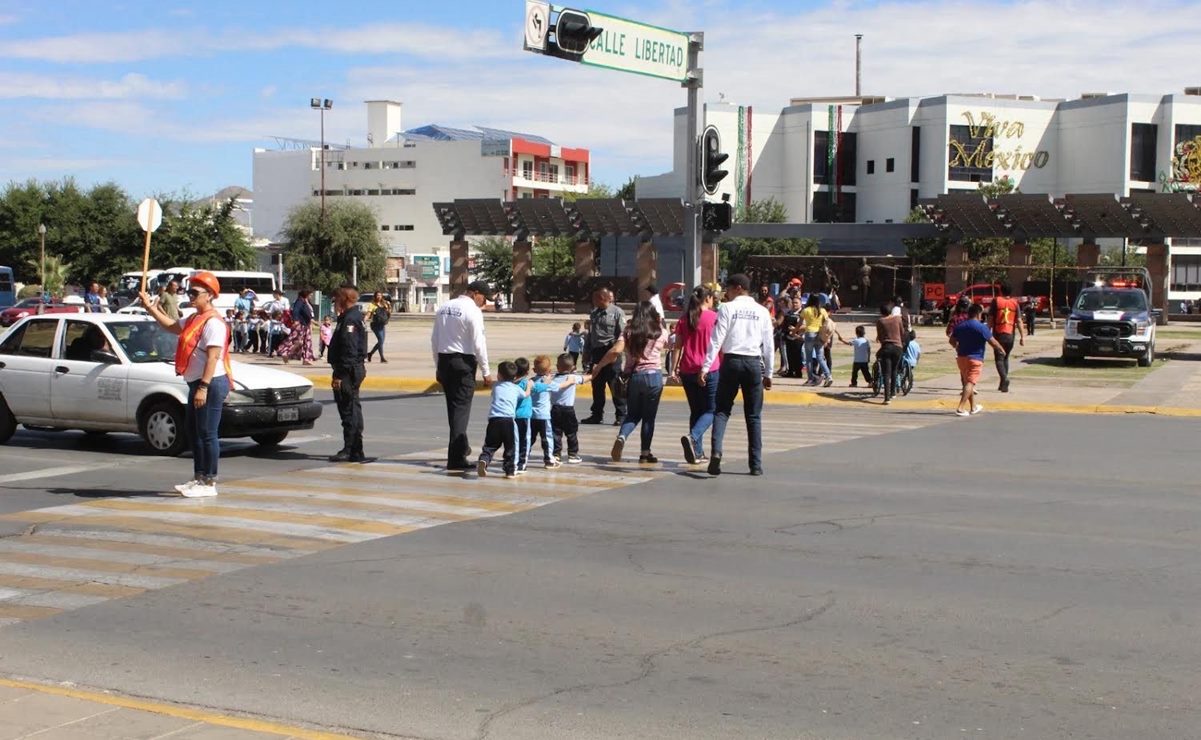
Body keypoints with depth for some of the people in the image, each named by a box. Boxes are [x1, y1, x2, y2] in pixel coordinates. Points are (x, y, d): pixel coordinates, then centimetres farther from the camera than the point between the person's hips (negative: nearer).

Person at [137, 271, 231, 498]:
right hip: (197, 384, 11)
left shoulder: (213, 322, -15)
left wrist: (204, 387, -26)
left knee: (207, 434, -6)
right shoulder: (194, 320, 16)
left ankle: (209, 483, 1)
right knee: (192, 430, 17)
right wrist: (150, 307, 22)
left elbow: (213, 357, -21)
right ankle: (199, 478, 26)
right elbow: (171, 326, 32)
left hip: (211, 384, -11)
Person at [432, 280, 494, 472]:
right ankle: (456, 459, -5)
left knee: (453, 406, 19)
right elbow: (478, 343, -13)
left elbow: (434, 339, 12)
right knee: (461, 408, -3)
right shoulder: (473, 311, -11)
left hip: (444, 360, 7)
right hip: (463, 362, -7)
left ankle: (461, 446, 35)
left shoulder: (444, 307, 10)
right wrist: (486, 372, -6)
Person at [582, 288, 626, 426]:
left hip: (610, 352, -6)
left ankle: (621, 415, 4)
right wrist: (589, 355, 11)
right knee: (597, 386, 12)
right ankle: (597, 414, 21)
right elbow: (590, 335, 15)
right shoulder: (594, 313, 12)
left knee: (615, 386, -3)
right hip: (596, 352, 6)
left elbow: (622, 336, -10)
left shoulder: (617, 312, -7)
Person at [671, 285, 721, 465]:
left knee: (695, 411, 14)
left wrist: (674, 369, 8)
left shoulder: (684, 319, 7)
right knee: (711, 410, 3)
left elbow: (678, 346, 6)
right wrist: (723, 367, 5)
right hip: (709, 370, -5)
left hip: (688, 371, 5)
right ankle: (692, 437, -23)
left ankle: (697, 453, 11)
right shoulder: (714, 317, -5)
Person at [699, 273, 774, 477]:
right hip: (754, 363, 2)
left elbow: (716, 340, -7)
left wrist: (705, 367, -6)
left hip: (731, 361, -2)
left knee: (722, 410, 5)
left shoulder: (726, 308, -1)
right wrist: (768, 373, 15)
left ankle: (716, 451, -19)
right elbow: (768, 345, 8)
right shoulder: (762, 312, 8)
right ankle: (756, 464, 10)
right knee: (754, 416, 9)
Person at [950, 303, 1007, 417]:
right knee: (970, 383, -8)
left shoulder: (960, 326, 6)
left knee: (967, 382, 19)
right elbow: (993, 342, -8)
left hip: (961, 357, 7)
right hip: (975, 358, -7)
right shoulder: (981, 327, -12)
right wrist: (1001, 350, 9)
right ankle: (960, 408, -19)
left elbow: (952, 341, 13)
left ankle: (973, 407, 31)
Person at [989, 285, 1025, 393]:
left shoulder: (996, 301, -1)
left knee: (999, 359, -2)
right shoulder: (1015, 303, 5)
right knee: (1005, 358, 18)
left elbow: (990, 319, -3)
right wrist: (1022, 336, 2)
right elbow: (1019, 321, 1)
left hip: (999, 334, -3)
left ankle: (1004, 378, -28)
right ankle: (1003, 384, 20)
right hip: (1010, 335, 3)